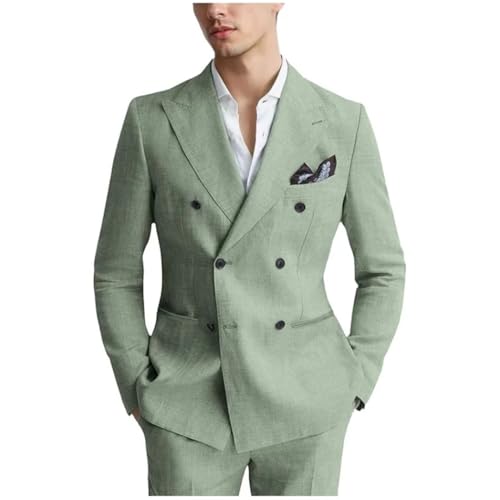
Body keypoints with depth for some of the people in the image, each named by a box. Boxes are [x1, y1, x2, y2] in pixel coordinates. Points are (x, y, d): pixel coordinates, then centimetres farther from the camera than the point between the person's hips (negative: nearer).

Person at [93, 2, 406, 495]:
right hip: (194, 403, 0)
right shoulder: (152, 120, -5)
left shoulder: (343, 122, -3)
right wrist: (143, 396, -2)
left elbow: (382, 268, 4)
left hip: (301, 399, 1)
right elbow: (116, 273, 2)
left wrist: (351, 389, -1)